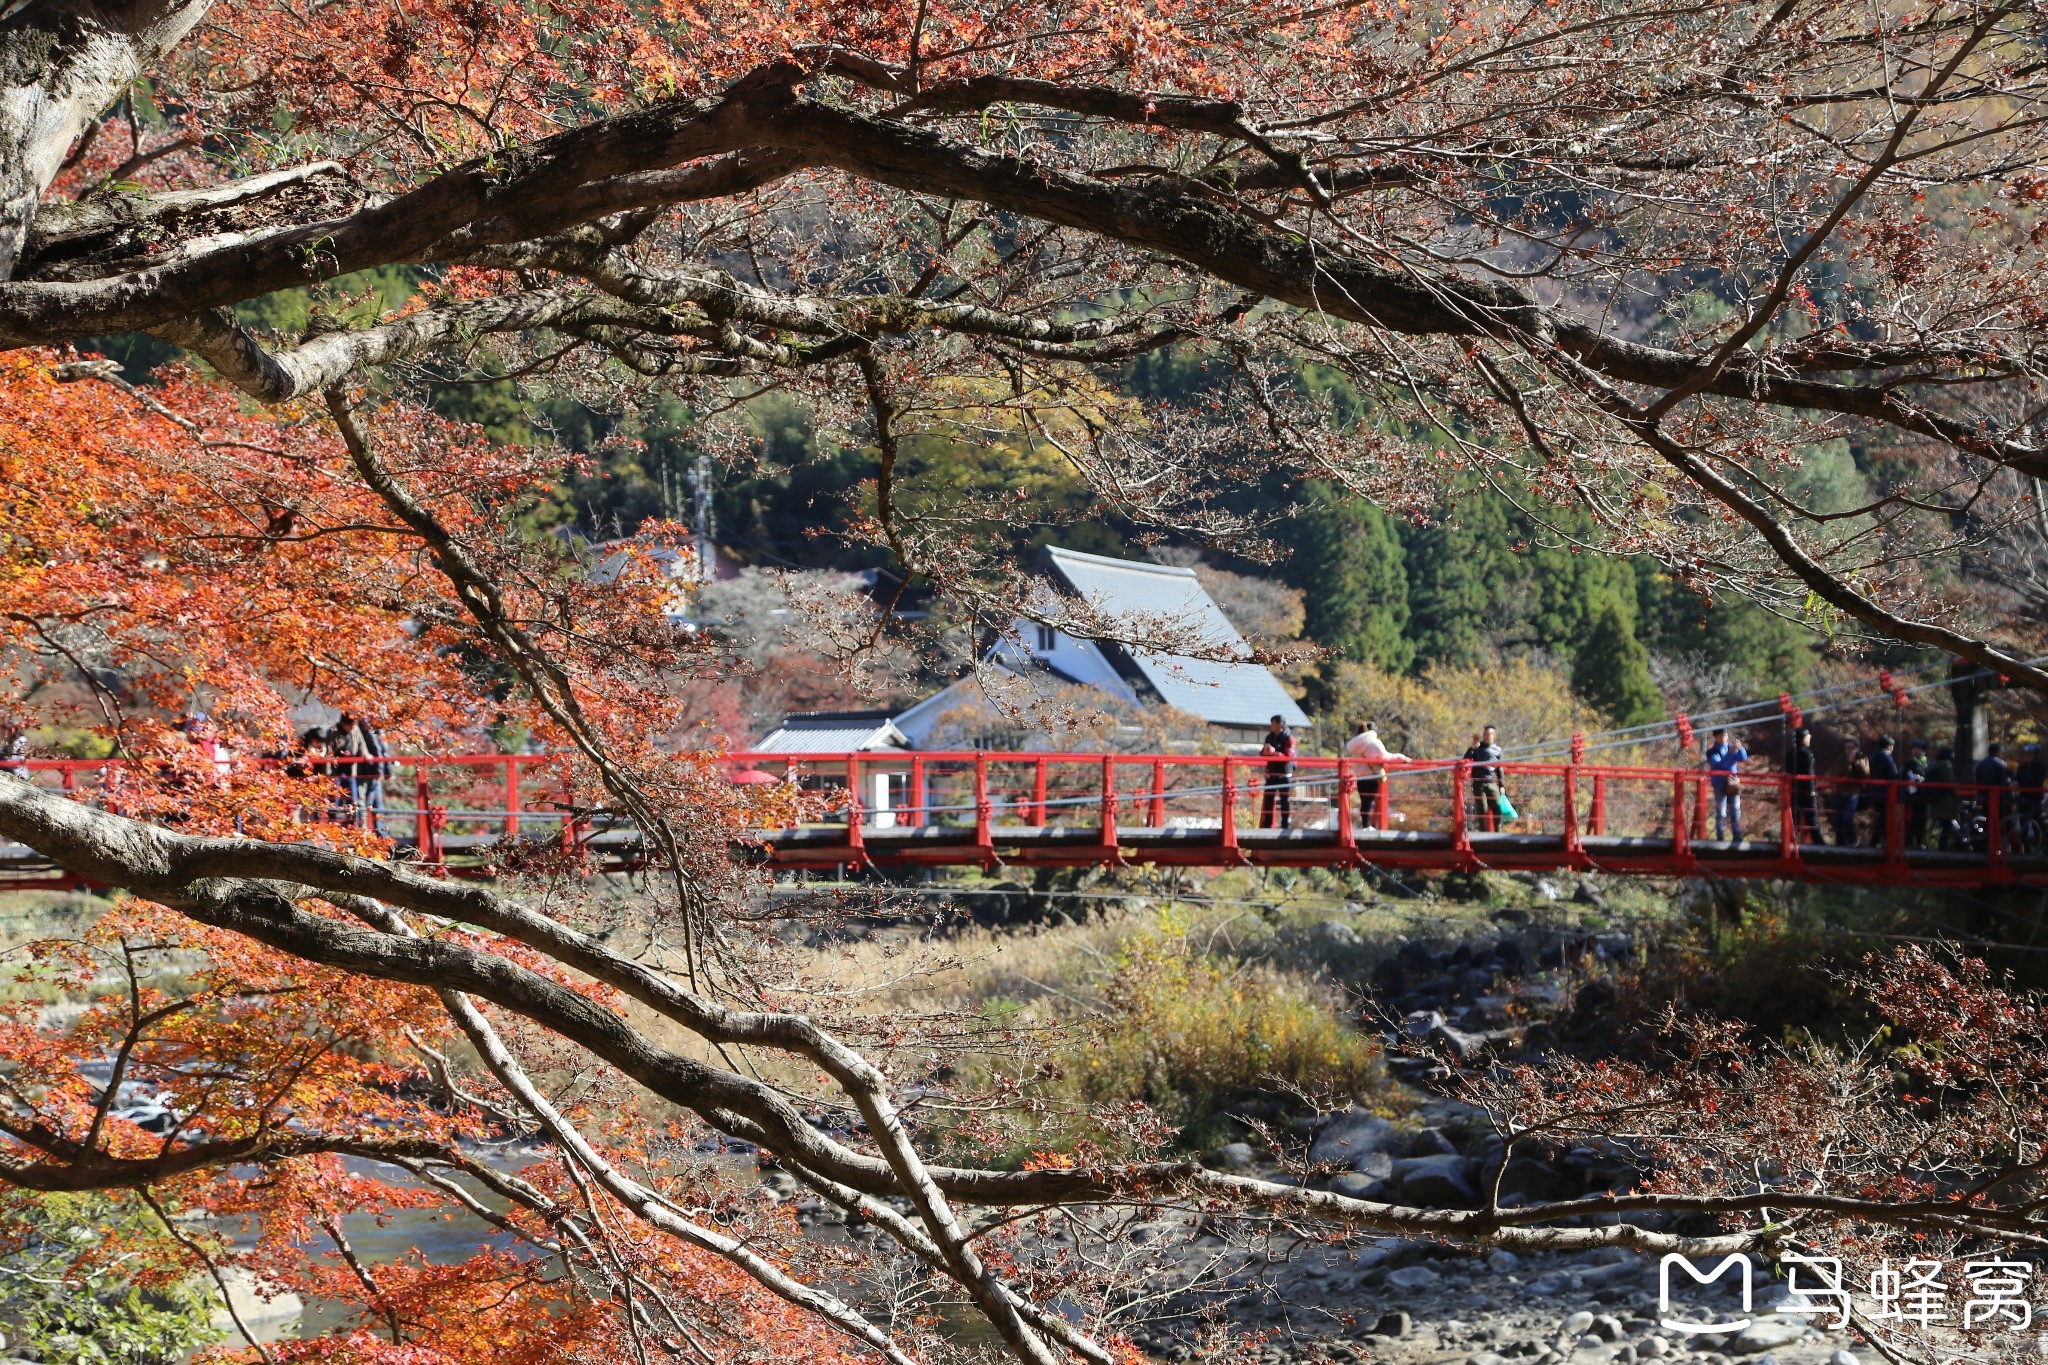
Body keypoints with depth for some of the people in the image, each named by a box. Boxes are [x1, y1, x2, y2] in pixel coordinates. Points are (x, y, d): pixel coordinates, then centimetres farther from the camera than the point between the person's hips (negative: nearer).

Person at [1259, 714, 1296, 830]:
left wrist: (1275, 753, -32)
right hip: (1271, 774, 6)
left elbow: (1289, 757, -18)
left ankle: (1286, 826, 5)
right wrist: (1264, 752, -11)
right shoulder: (1269, 737, 10)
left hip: (1284, 774, -6)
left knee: (1285, 801, 0)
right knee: (1268, 801, 4)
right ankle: (1265, 827, 7)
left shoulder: (1288, 738, -9)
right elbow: (1262, 755, 12)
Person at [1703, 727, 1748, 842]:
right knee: (1721, 813, -3)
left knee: (1735, 812, 5)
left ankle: (1737, 838, 11)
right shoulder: (1712, 752, -5)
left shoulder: (1732, 748, 5)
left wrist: (1741, 749, -28)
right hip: (1720, 785, -3)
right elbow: (1718, 763, -23)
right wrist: (1730, 752, -35)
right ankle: (1720, 839, 2)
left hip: (1733, 784, 3)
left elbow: (1743, 759, -8)